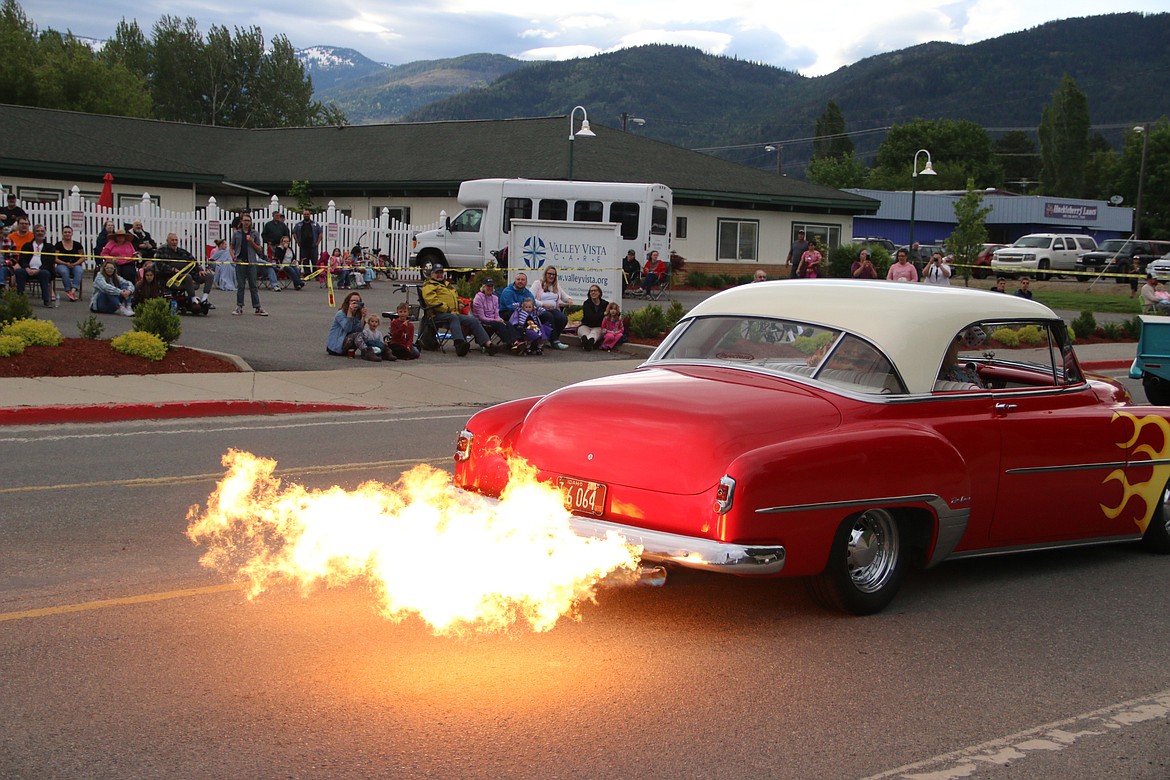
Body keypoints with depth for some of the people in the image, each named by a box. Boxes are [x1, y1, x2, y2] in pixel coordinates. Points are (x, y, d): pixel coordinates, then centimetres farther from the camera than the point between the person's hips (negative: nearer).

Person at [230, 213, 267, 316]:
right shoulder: (236, 233, 7)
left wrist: (252, 243, -10)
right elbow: (232, 247, 12)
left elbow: (259, 250, 6)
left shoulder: (255, 233, 5)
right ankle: (239, 306, 12)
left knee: (254, 285, 0)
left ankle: (258, 307, 1)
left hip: (251, 262, -1)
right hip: (240, 261, 1)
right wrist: (233, 256, -6)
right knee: (240, 285, 5)